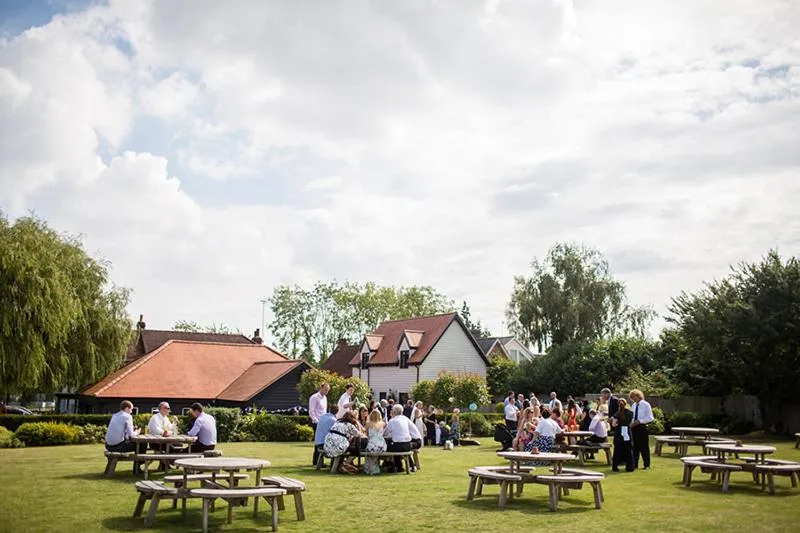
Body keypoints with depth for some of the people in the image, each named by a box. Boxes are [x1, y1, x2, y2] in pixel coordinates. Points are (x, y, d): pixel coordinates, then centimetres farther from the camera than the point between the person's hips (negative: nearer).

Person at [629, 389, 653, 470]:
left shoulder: (646, 405, -7)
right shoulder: (634, 405, 9)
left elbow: (650, 418, -10)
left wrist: (639, 421, -17)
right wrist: (631, 422, -2)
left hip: (642, 427, -5)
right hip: (634, 427, 5)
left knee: (644, 447, 1)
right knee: (635, 446, 9)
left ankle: (647, 465, 12)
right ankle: (634, 464, 16)